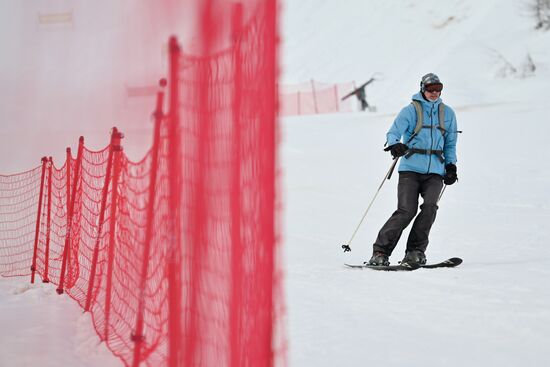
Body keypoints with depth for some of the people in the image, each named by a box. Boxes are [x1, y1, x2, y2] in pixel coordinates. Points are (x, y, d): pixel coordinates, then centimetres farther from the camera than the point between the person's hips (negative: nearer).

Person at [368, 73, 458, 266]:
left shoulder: (447, 113, 16)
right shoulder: (411, 111, 3)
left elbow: (450, 144, 24)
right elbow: (394, 132, -7)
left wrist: (451, 165, 11)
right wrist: (394, 145, -29)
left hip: (435, 171, 3)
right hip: (411, 168, -3)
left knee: (430, 205, -20)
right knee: (407, 210, -15)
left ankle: (415, 251, -9)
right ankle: (381, 251, -5)